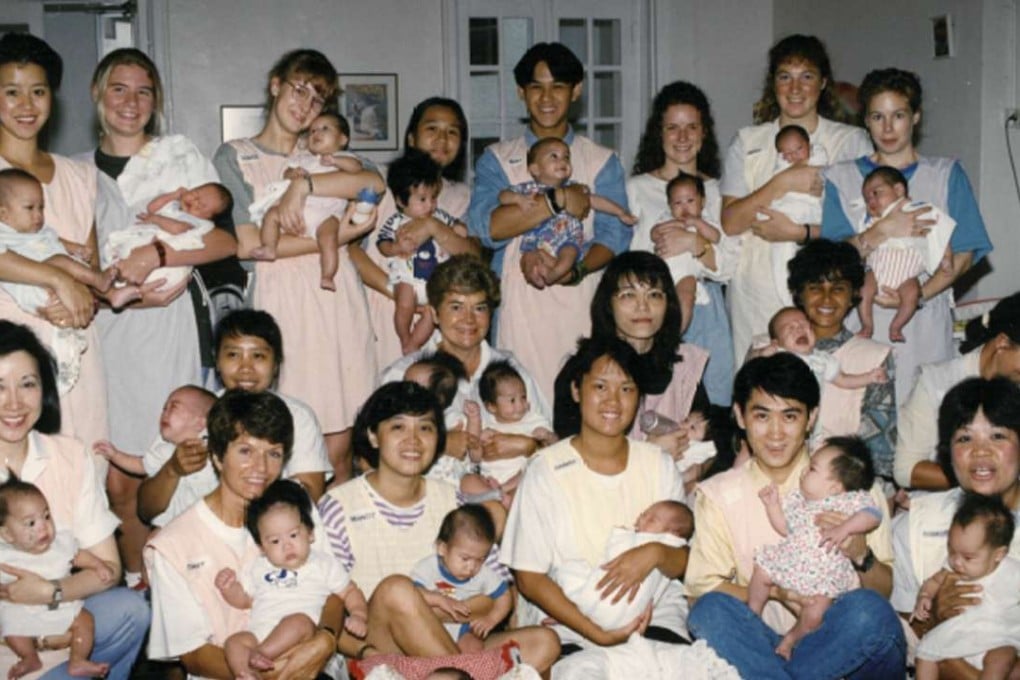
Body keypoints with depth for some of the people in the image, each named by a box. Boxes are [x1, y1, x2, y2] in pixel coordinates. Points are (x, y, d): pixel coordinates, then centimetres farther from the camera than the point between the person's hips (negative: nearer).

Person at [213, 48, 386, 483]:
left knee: (339, 453, 1)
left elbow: (374, 182, -1)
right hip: (282, 299, -3)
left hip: (338, 298, 3)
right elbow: (247, 244, -5)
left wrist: (304, 185, -12)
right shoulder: (234, 156, 9)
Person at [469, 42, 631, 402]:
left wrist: (574, 270, -18)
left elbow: (615, 234, 2)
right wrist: (559, 202, -9)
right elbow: (484, 226, -5)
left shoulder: (602, 161, 14)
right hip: (518, 305, 0)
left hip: (582, 305, 1)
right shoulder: (497, 159, 13)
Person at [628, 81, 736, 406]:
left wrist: (694, 243, -12)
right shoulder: (637, 187, 7)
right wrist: (651, 238, -11)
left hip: (706, 315, 1)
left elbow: (728, 265, 1)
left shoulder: (718, 190, 10)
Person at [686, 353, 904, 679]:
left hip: (843, 645, 0)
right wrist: (771, 590, -17)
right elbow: (702, 590, -2)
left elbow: (884, 592, 3)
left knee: (866, 610, -33)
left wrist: (861, 556, -18)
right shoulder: (717, 495, 5)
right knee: (711, 612, -28)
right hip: (763, 644, 0)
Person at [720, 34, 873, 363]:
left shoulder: (851, 141, 9)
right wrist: (783, 183, -10)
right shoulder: (747, 142, 13)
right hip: (757, 296, 1)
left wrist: (800, 232, -13)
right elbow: (730, 222, 1)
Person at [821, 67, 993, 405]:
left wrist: (920, 293, -13)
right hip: (863, 321, 0)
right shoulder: (842, 177, 10)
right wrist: (882, 232, -16)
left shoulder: (946, 173, 10)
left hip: (926, 322, 0)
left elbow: (965, 254, 2)